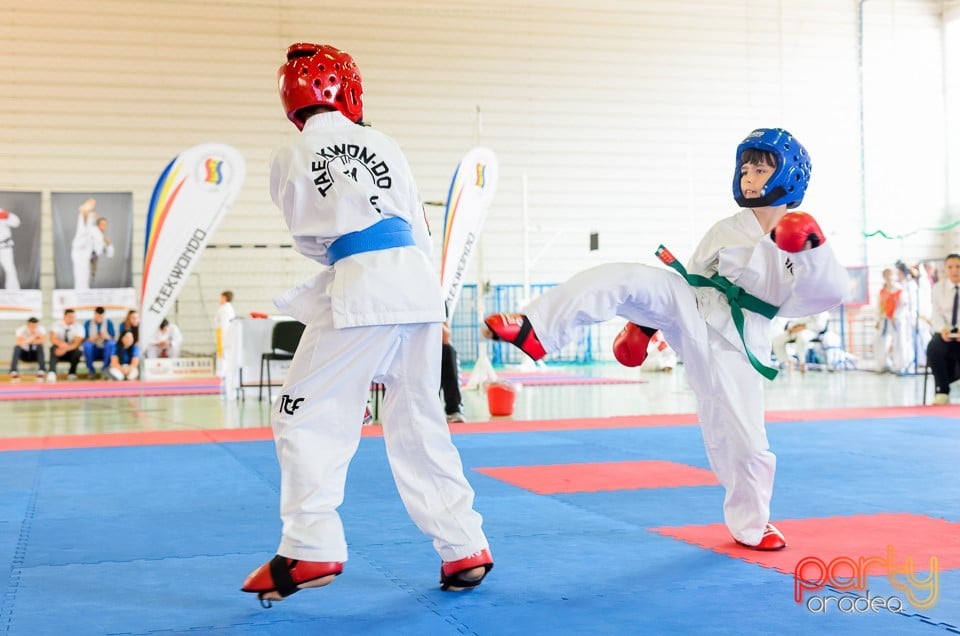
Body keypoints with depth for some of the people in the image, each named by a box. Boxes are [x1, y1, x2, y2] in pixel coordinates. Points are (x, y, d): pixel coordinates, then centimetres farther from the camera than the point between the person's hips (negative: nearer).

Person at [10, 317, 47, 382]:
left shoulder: (41, 329, -14)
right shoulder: (21, 329, -18)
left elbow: (43, 341, -33)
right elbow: (19, 343, -36)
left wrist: (30, 341, -27)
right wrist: (32, 337, -37)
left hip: (36, 354, 0)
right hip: (24, 354, 0)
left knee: (40, 346, -32)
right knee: (16, 347, -32)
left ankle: (41, 371, -39)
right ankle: (13, 372, -36)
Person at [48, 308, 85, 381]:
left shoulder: (78, 327, -11)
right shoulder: (57, 324, -7)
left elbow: (76, 344, -24)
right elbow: (53, 339, -22)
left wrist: (65, 349, -43)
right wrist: (61, 344, -45)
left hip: (71, 351, 0)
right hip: (59, 348, 0)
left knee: (77, 351, -35)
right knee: (54, 349, -35)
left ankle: (72, 373, -12)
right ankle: (52, 373, -53)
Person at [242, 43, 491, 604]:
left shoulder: (291, 159, 7)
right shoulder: (383, 145, 14)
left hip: (360, 287, -4)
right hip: (420, 281, 5)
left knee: (309, 419, 5)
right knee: (420, 421, 14)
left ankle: (311, 550, 0)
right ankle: (464, 547, 16)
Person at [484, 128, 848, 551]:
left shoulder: (802, 239, 1)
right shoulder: (725, 232, 9)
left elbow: (830, 294, -12)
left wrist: (814, 249, -27)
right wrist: (646, 320, 17)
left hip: (735, 345, -2)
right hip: (689, 311, 2)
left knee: (743, 440, 0)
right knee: (622, 280, -25)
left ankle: (750, 525, 27)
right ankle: (533, 330, -33)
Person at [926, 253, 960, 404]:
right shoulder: (938, 288, 6)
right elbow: (936, 314, 0)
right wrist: (942, 329, -23)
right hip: (946, 332, 1)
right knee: (934, 349, -32)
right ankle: (942, 391, -22)